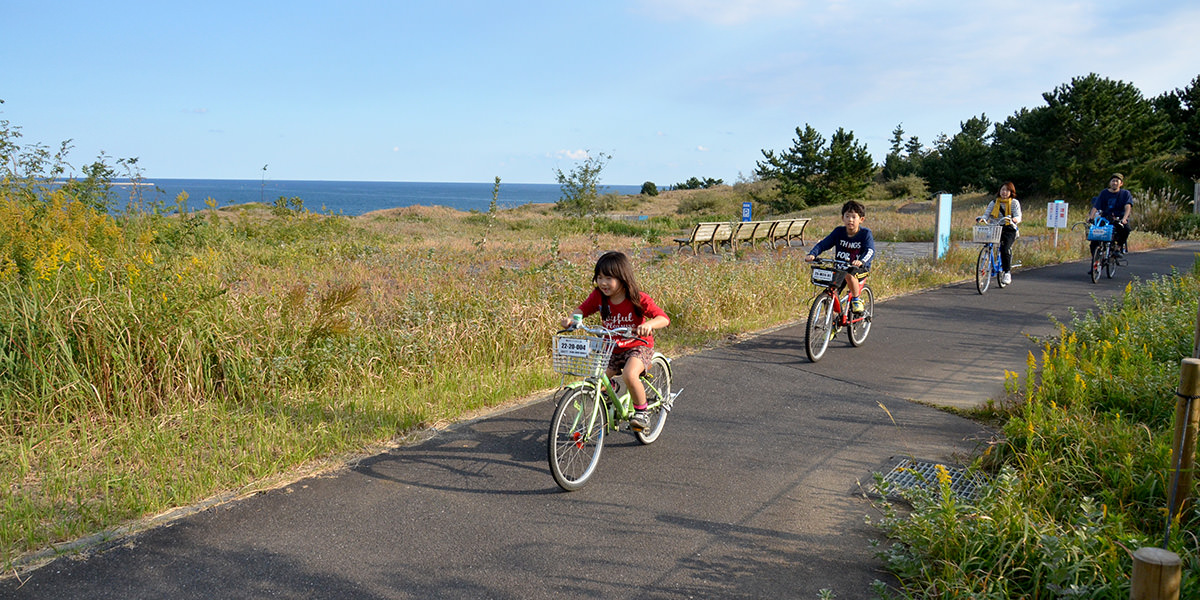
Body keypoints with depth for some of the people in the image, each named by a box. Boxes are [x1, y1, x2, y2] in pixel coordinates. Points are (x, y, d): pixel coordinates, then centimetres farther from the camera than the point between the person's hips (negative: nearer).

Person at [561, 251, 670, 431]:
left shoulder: (638, 299, -21)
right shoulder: (598, 296, -8)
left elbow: (664, 318, -27)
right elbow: (583, 309, 3)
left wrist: (649, 324, -50)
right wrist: (572, 318, -20)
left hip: (638, 346, -5)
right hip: (612, 348, 5)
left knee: (629, 375, -33)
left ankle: (641, 412, -8)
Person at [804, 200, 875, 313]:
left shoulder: (865, 233, -10)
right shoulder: (838, 232, -1)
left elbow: (870, 251, -23)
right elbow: (823, 244, -7)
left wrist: (862, 261, -45)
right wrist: (812, 254, -27)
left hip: (860, 268, -4)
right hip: (840, 266, 4)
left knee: (849, 275, -36)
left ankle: (856, 300, -12)